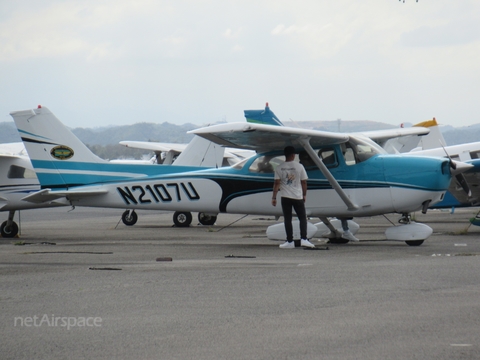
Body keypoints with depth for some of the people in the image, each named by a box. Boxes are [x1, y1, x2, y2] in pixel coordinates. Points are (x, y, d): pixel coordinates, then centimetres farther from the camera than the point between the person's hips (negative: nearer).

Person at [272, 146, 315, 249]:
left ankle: (290, 241, 4)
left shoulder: (279, 168, -1)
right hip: (298, 197, -1)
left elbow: (276, 183, -3)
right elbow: (304, 182, 0)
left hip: (285, 197, 1)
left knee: (287, 219, 5)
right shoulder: (299, 166, -4)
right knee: (303, 218, 8)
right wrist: (304, 195, 13)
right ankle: (303, 239, -5)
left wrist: (274, 197, 1)